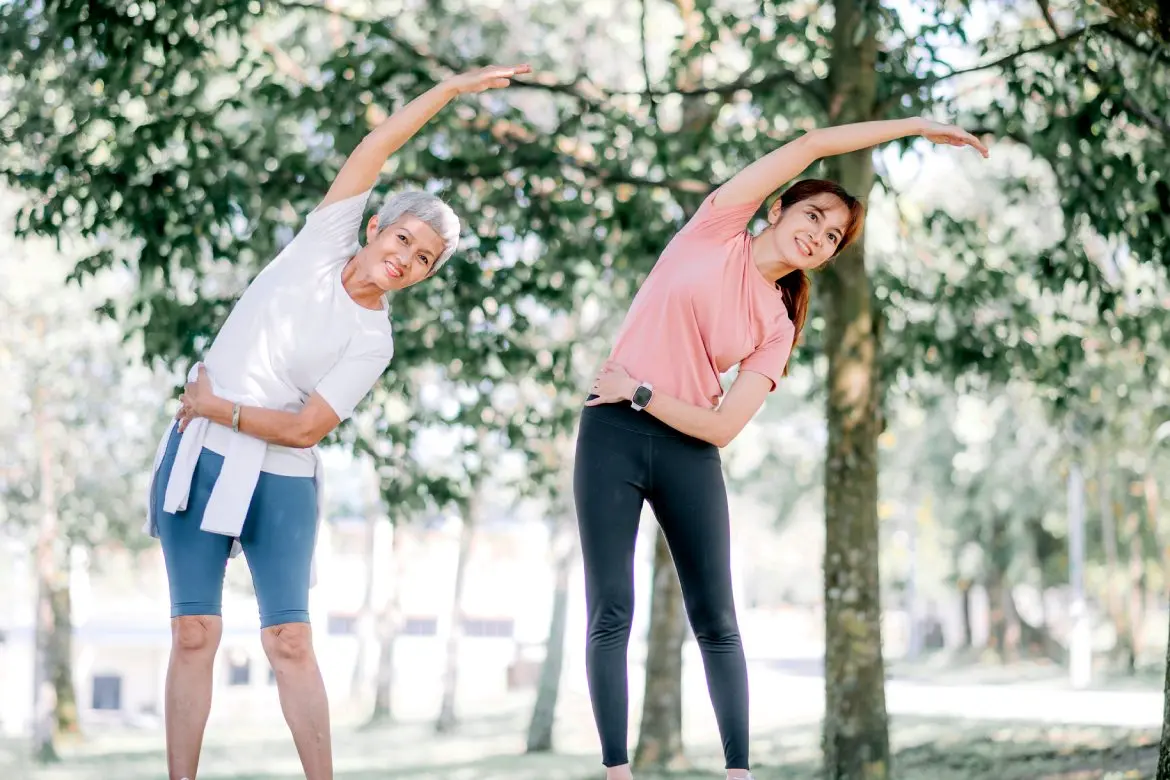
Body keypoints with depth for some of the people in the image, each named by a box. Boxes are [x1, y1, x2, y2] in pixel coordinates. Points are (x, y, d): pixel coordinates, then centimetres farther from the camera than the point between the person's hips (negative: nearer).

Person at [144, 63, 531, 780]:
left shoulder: (373, 343, -3)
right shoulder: (325, 242, 4)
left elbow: (305, 428, -11)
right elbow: (377, 148, -2)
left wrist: (217, 407, -10)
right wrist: (453, 88, -1)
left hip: (279, 482, -2)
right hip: (198, 458, 2)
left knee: (291, 642, -7)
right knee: (194, 634, 0)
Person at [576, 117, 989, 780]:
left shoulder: (778, 327, 9)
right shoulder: (718, 229, 5)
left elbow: (723, 427, -4)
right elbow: (811, 144, 1)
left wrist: (640, 393, -11)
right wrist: (910, 126, 7)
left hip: (687, 448, 3)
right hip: (612, 433, -3)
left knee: (716, 619, 2)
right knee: (611, 612, -4)